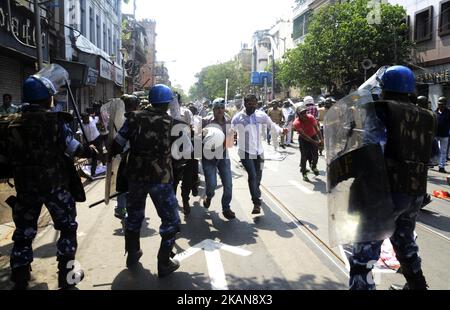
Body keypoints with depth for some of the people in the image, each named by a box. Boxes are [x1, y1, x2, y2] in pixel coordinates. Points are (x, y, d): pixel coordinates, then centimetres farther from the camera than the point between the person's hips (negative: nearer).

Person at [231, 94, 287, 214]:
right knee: (252, 176, -14)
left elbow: (271, 124, 8)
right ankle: (256, 202, -7)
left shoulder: (261, 115, -3)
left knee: (258, 176, 16)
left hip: (258, 151, 4)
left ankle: (256, 194, 43)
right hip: (245, 152, -4)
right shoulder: (238, 118, -11)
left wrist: (281, 130, -7)